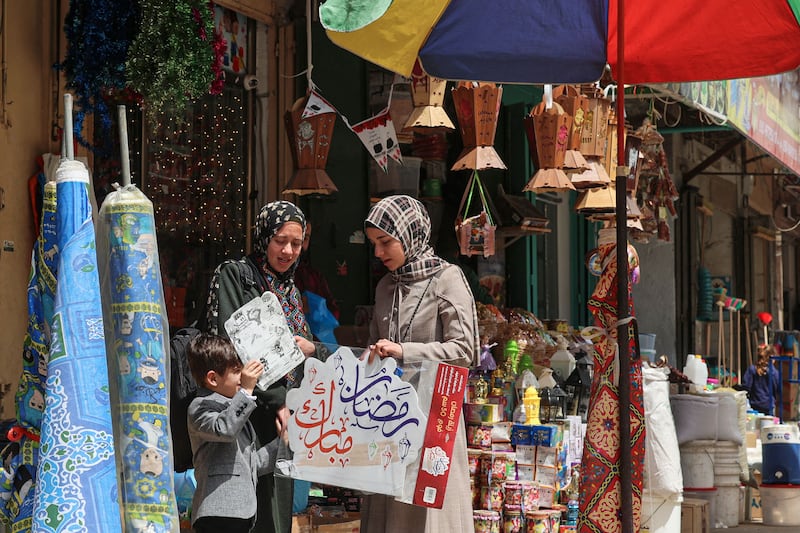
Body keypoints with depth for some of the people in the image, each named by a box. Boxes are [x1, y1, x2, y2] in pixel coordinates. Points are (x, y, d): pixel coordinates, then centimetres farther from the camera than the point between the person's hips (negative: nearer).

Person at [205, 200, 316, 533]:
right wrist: (277, 400, -17)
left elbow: (305, 346, 24)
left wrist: (310, 348, -2)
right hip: (250, 411, -7)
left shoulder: (289, 289, 19)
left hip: (283, 412, 7)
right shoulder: (233, 275, -3)